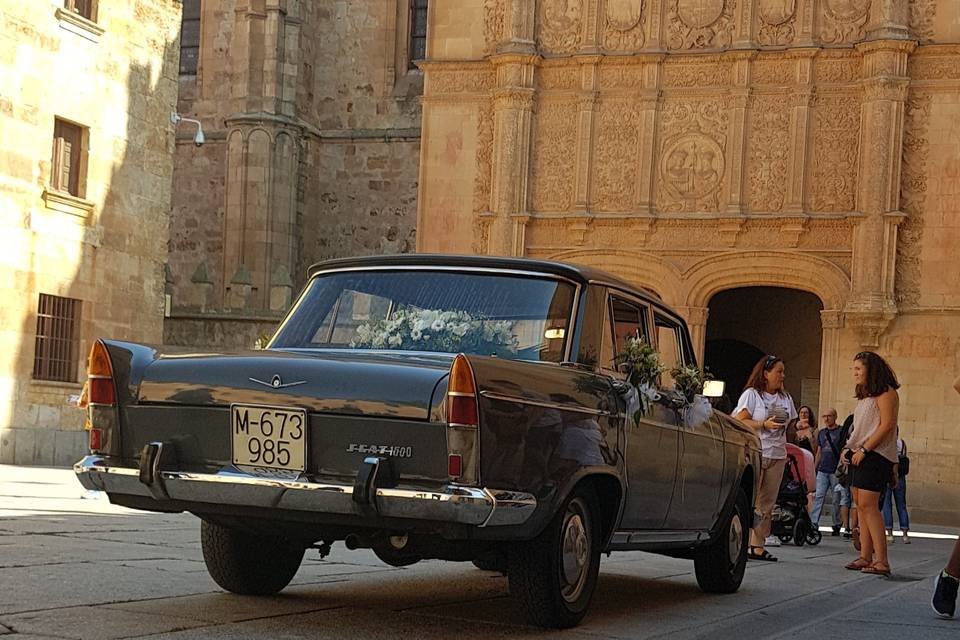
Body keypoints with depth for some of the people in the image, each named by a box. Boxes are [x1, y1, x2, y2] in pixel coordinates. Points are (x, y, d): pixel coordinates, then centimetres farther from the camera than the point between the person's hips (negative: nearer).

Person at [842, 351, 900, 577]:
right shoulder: (864, 396, 22)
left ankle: (881, 560, -17)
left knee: (868, 505, -16)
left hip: (876, 456, -9)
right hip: (859, 456, 9)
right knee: (861, 506, 4)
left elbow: (887, 425, -15)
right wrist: (849, 448, 9)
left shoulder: (886, 393, -6)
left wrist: (864, 449, -17)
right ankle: (865, 557, 5)